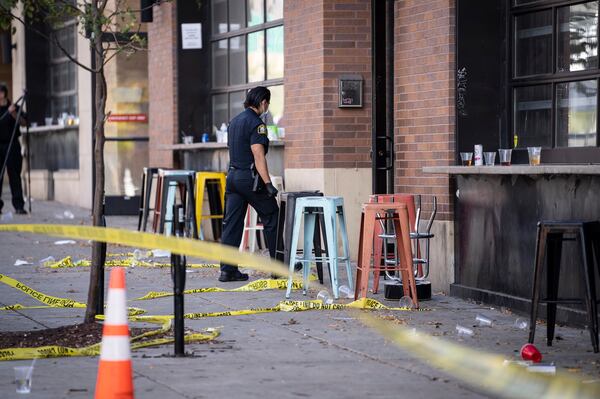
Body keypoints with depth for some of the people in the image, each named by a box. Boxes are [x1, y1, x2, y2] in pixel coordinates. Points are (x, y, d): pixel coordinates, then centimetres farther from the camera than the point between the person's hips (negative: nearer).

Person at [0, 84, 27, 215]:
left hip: (12, 146, -2)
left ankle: (19, 205, -2)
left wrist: (13, 113, -17)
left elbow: (23, 123, -5)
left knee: (14, 175, -2)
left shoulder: (14, 108, 3)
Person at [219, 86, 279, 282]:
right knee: (271, 218, 6)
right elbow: (258, 156, -19)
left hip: (232, 176, 8)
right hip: (250, 177, -8)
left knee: (232, 223, 5)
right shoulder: (256, 123, -13)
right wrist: (268, 183, -20)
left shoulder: (234, 121, 14)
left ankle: (227, 270, 2)